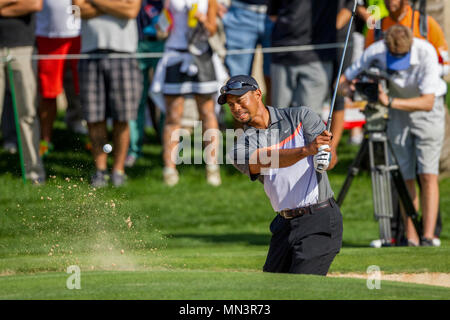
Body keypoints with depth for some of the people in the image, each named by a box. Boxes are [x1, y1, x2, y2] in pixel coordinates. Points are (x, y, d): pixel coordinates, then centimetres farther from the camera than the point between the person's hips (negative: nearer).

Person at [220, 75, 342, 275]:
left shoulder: (301, 117, 2)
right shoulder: (240, 148, 6)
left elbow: (329, 162, -8)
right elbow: (269, 160, -16)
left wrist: (324, 160, -34)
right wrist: (306, 150, -34)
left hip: (320, 221, -5)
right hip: (284, 225, 5)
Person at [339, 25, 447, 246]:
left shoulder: (426, 52, -30)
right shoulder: (375, 52, -21)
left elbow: (427, 102, -33)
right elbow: (344, 80, -9)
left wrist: (390, 102, -43)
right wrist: (347, 89, -32)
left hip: (427, 109, -3)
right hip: (398, 111, 3)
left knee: (427, 175, -14)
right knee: (405, 177, -2)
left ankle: (428, 236, -16)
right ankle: (410, 239, 1)